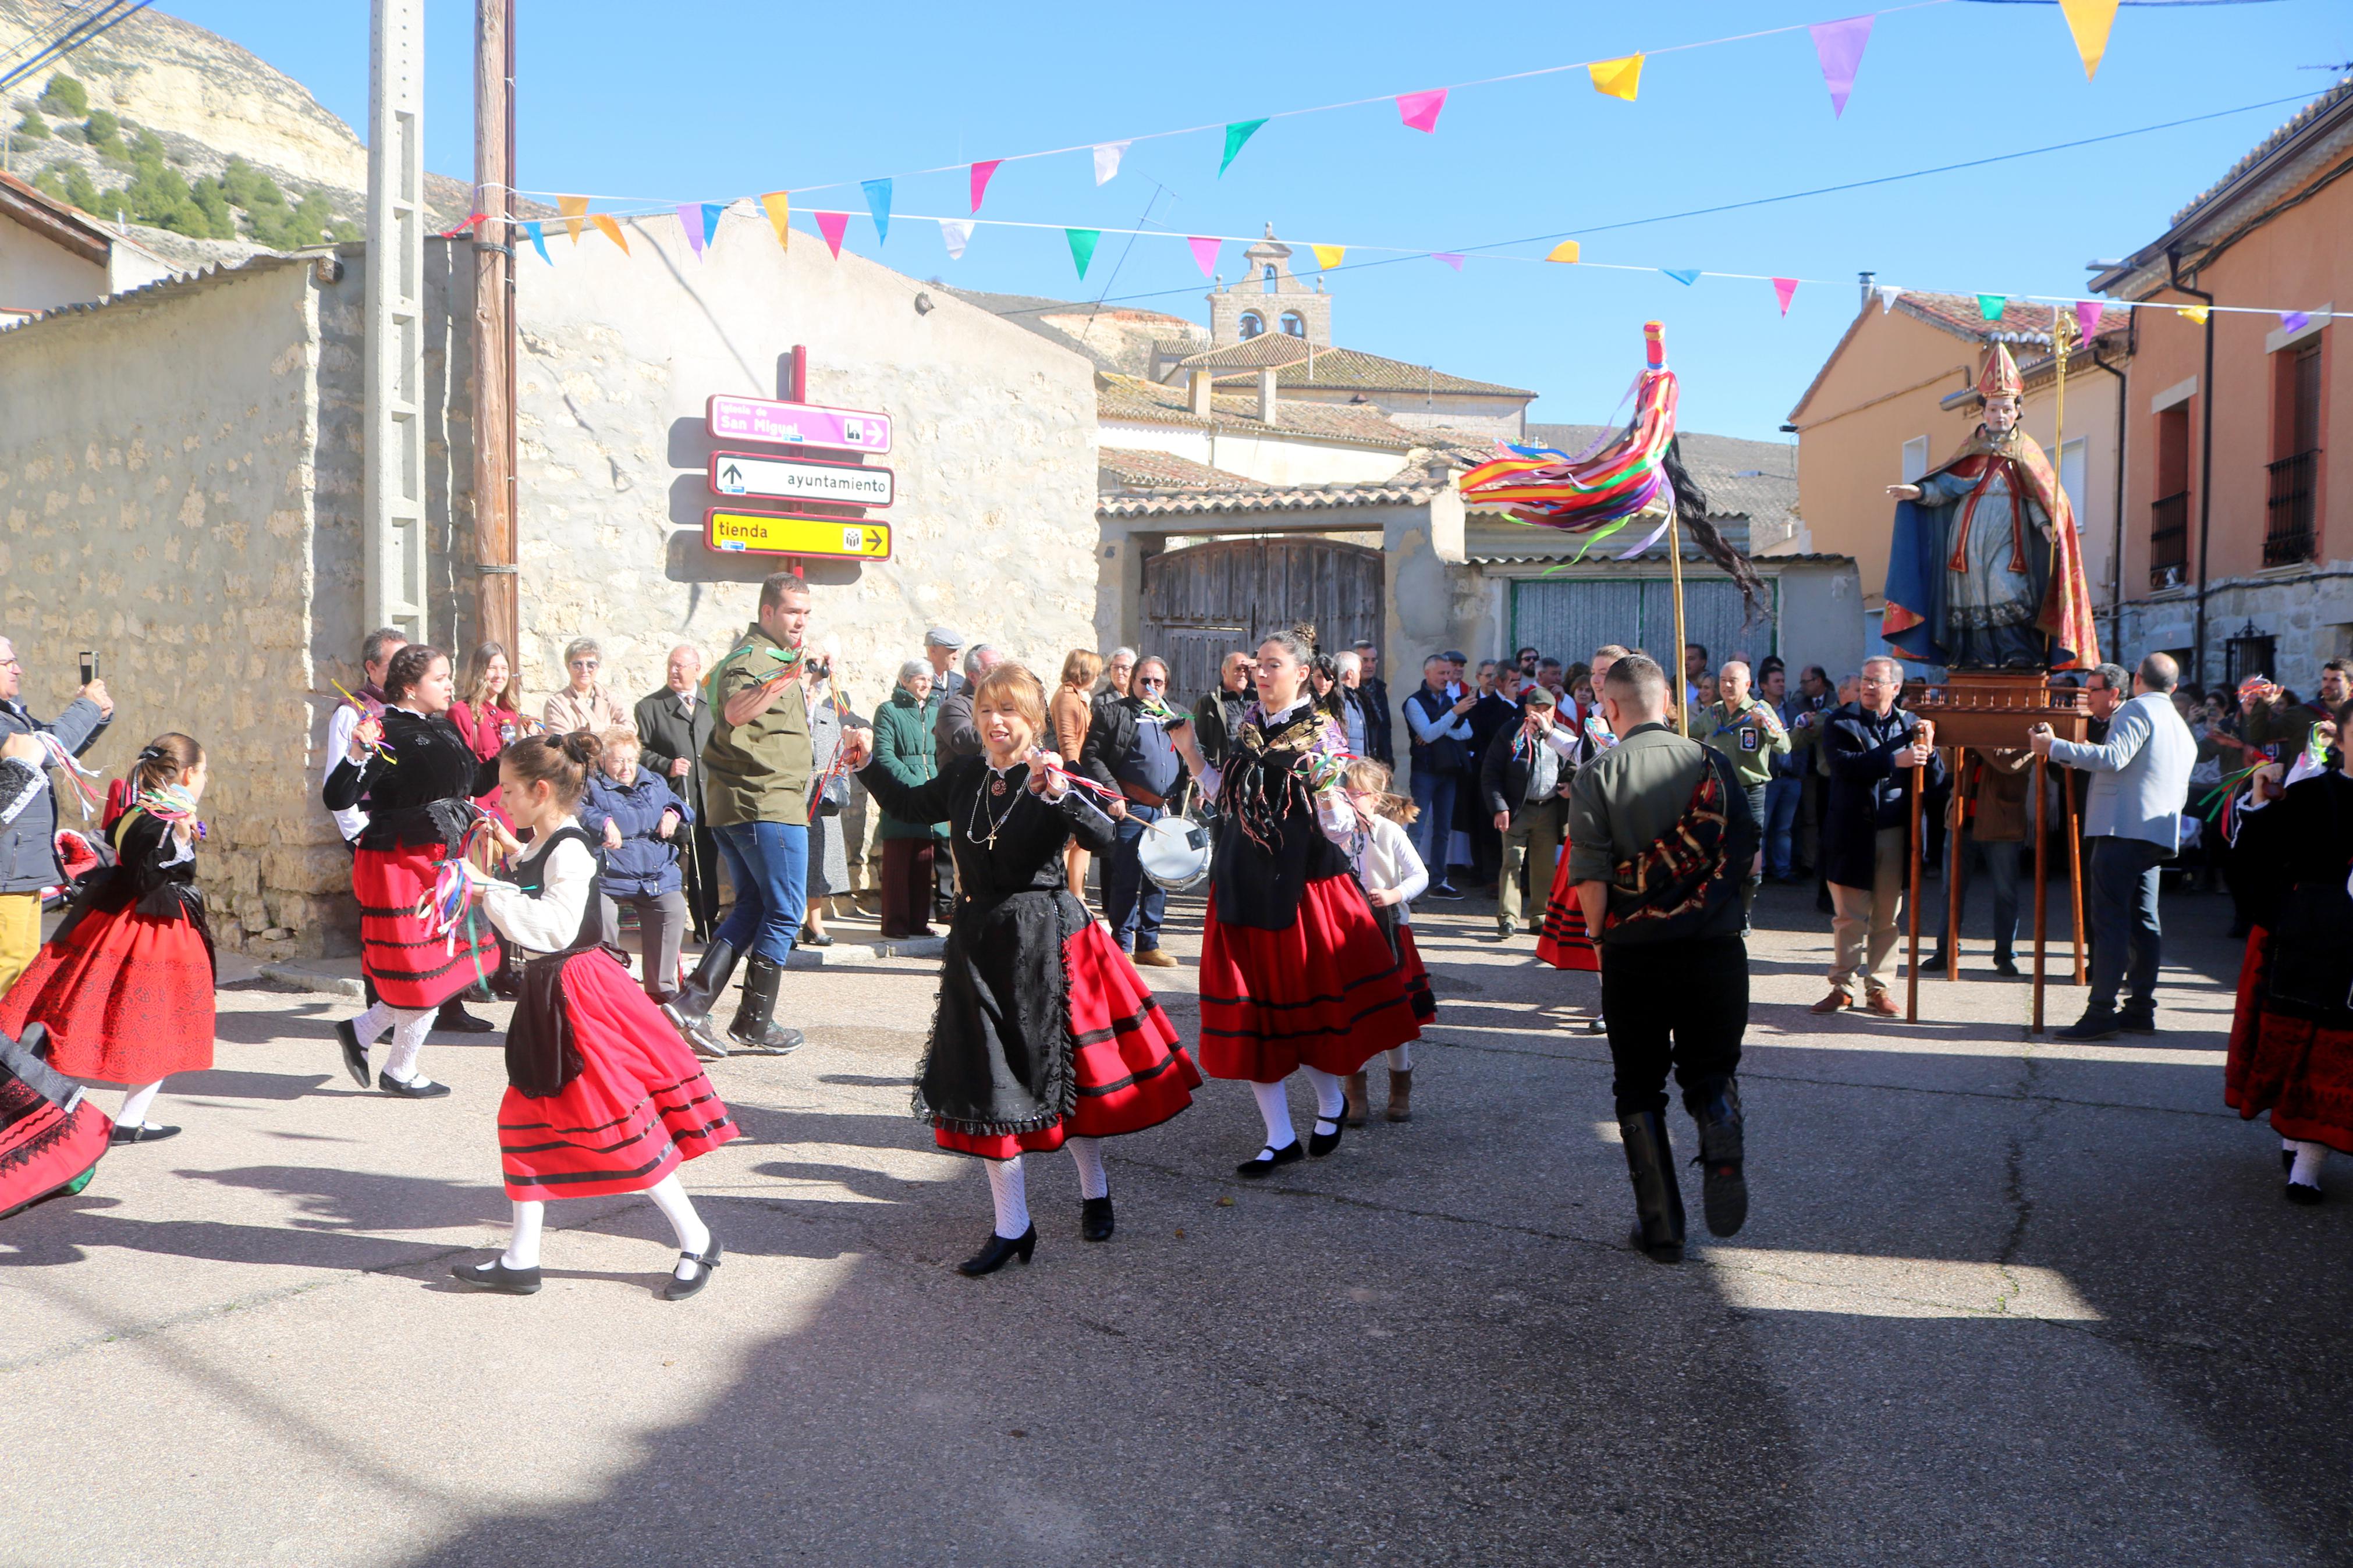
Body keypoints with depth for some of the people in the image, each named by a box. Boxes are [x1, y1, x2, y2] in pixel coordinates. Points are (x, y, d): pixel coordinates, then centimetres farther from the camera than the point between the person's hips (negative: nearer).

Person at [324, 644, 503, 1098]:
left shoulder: (445, 728, 8)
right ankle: (399, 1072, 22)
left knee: (447, 960, 15)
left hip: (443, 861, 9)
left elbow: (474, 783, 20)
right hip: (400, 864, -9)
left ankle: (361, 1030, 29)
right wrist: (356, 756, -37)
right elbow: (338, 800, -21)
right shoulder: (386, 733, -16)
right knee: (424, 972, 2)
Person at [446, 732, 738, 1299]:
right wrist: (514, 855, 17)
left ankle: (697, 1240, 8)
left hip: (575, 992, -10)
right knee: (527, 1118, 12)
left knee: (620, 1124, -5)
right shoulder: (544, 845, 10)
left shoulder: (568, 849, -18)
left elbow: (554, 926, -26)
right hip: (547, 993, 10)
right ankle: (520, 1259, 21)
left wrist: (488, 893, -24)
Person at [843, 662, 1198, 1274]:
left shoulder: (1057, 777, -10)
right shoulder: (965, 776, 5)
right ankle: (1012, 1226, 14)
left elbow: (1105, 838, -26)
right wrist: (868, 764, 10)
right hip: (980, 941, 4)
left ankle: (1093, 1189, 34)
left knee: (1063, 1066, 8)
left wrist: (1057, 794, -39)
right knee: (988, 1079, 4)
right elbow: (906, 805, 22)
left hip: (1046, 940, -4)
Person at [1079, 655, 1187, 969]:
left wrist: (1181, 802, 6)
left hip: (1167, 811, 5)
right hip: (1130, 810, -5)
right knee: (1126, 880, -3)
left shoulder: (1174, 718, 19)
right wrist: (1113, 794, -13)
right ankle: (1122, 946, 6)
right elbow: (1091, 757, -5)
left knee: (1159, 881, 8)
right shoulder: (1114, 713, 3)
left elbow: (1185, 763, 22)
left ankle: (1148, 945, 17)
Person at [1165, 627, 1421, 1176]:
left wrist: (1326, 791, -30)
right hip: (1242, 887, 5)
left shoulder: (1321, 734, -7)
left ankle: (1331, 1100, 33)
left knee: (1302, 1003, 3)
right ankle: (1279, 1137, 16)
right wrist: (1193, 757, 12)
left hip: (1300, 887, -5)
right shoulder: (1247, 726, 9)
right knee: (1249, 1012, 5)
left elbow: (1340, 829, -11)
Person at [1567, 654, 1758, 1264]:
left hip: (1634, 951, -1)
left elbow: (1590, 879, -12)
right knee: (1713, 1070, 18)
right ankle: (1723, 1144, -13)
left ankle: (1661, 1229, 13)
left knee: (1639, 1086, 12)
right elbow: (1749, 853, 3)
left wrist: (1602, 938, 4)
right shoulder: (1713, 763, 0)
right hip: (1716, 947, 2)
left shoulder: (1598, 775, -7)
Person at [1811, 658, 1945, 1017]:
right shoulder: (1840, 723, 1)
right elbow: (1843, 762, -19)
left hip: (1895, 834, 3)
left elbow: (1936, 778, 5)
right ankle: (1843, 987, 11)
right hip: (1853, 834, -2)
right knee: (1849, 917, 2)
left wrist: (1928, 749, -14)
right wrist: (1895, 761, -27)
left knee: (1887, 917, 7)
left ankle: (1878, 988, 15)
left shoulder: (1911, 725, 9)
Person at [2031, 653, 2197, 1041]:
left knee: (2110, 921, -11)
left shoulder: (2137, 709, -5)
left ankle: (2101, 1013, -14)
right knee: (2143, 921, 12)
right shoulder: (2182, 727, 24)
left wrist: (2055, 747, -17)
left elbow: (2114, 758, -21)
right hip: (2158, 835, 9)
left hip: (2124, 828, -9)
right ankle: (2141, 1009, 15)